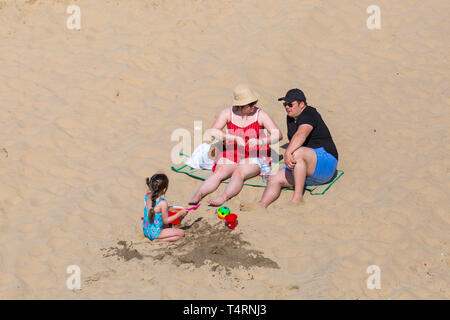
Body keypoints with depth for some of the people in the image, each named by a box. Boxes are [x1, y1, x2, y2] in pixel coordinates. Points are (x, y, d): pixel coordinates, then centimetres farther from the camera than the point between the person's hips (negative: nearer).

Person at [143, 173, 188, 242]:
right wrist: (179, 214, -11)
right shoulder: (162, 203, -25)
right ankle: (158, 240, -10)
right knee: (181, 233, -4)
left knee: (167, 225, 35)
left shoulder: (148, 196, -4)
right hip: (155, 233, -8)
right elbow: (165, 221, -16)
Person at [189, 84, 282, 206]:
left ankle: (223, 197, -51)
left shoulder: (260, 115, -5)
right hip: (231, 154, 3)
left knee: (238, 173, -33)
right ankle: (197, 195, -40)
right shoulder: (228, 113, -1)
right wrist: (235, 138, -21)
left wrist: (259, 141, -29)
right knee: (218, 173, -26)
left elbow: (278, 135, -11)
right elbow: (213, 132, -10)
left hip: (254, 156, -2)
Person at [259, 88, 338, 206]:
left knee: (297, 152, -37)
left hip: (325, 163, -9)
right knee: (274, 178, -11)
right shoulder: (291, 118, 15)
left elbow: (301, 134, -35)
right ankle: (261, 205, -31)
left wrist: (288, 153, -49)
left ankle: (297, 197, -35)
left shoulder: (309, 114, -13)